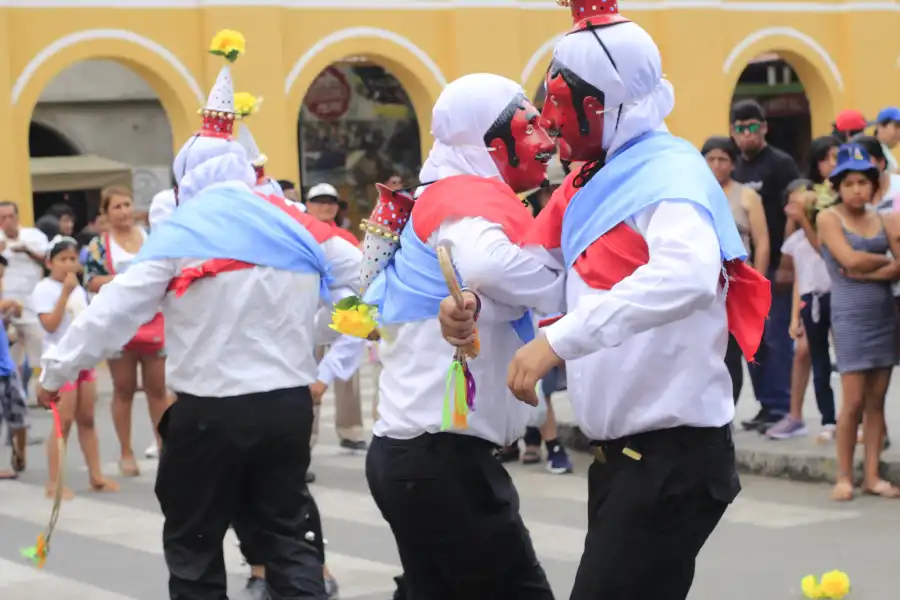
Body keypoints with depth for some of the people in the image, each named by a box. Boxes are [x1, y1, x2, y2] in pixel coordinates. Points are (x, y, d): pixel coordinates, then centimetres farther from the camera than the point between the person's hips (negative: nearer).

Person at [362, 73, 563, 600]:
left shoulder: (443, 199, 19)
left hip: (413, 451, 10)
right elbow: (487, 265, -34)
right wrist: (573, 290, -19)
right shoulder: (472, 198, -12)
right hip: (442, 459, -10)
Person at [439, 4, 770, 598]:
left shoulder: (668, 173, -15)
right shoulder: (598, 181, 12)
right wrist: (472, 299, -2)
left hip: (675, 454, -9)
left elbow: (690, 275, -35)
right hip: (624, 451, 9)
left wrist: (560, 339, -38)